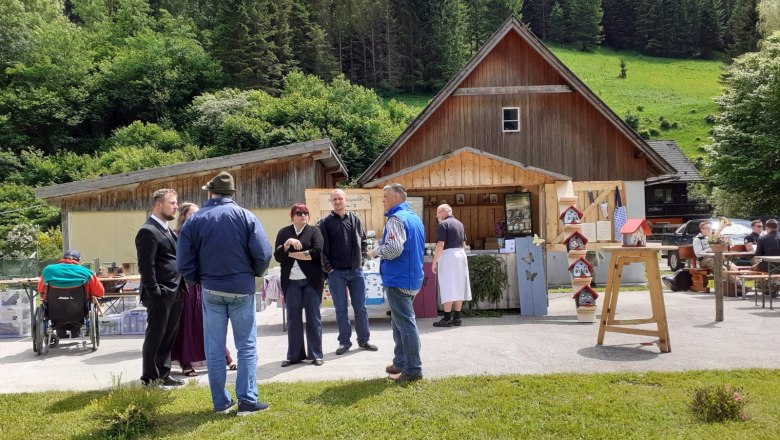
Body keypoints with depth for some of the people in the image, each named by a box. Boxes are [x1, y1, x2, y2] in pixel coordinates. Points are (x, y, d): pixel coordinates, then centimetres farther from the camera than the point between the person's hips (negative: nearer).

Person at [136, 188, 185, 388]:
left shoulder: (167, 230, 17)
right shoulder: (148, 231, -13)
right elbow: (146, 266, -18)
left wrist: (180, 288, 12)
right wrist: (154, 292, -18)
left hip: (174, 293, 9)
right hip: (160, 295, -9)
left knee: (169, 336, 14)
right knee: (155, 336, 3)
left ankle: (163, 374, 24)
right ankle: (150, 378, 15)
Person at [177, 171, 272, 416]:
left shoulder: (194, 220, -1)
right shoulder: (245, 216, -6)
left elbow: (184, 262, -3)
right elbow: (263, 253, -13)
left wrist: (197, 282, 15)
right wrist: (254, 274, 6)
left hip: (210, 290, 2)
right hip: (241, 289, -1)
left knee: (214, 348, 10)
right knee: (247, 346, 6)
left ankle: (221, 402, 16)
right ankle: (247, 400, 4)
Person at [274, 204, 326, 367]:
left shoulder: (314, 230, 2)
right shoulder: (284, 232, 8)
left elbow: (316, 252, -14)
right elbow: (277, 256, -1)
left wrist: (291, 254, -7)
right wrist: (288, 243, -17)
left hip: (312, 280, -2)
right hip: (291, 282, 2)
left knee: (313, 316, 3)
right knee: (293, 318, 6)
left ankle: (316, 354, 10)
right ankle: (294, 355, 15)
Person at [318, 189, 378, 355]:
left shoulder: (355, 219, 7)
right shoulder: (325, 223, -1)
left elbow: (363, 241, 14)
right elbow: (322, 248, -4)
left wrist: (362, 258, 4)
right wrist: (328, 267, -10)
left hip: (356, 271, 2)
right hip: (336, 272, -2)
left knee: (360, 307, 7)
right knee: (341, 309, 5)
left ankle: (363, 339, 18)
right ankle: (344, 341, 14)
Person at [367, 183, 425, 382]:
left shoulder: (396, 218, -15)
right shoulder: (415, 217, 16)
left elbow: (394, 248, -27)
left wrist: (375, 252, -9)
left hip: (399, 279, -10)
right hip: (412, 277, 10)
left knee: (405, 324, -5)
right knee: (399, 322, 18)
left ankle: (413, 369, 1)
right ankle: (400, 363, 24)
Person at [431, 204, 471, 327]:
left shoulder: (443, 224, -8)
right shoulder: (460, 224, 16)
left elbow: (440, 245, -16)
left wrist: (434, 262, -14)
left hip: (448, 256, -8)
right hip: (461, 255, 8)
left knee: (448, 289, -7)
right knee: (458, 288, 8)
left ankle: (447, 319, -7)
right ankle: (457, 318, 11)